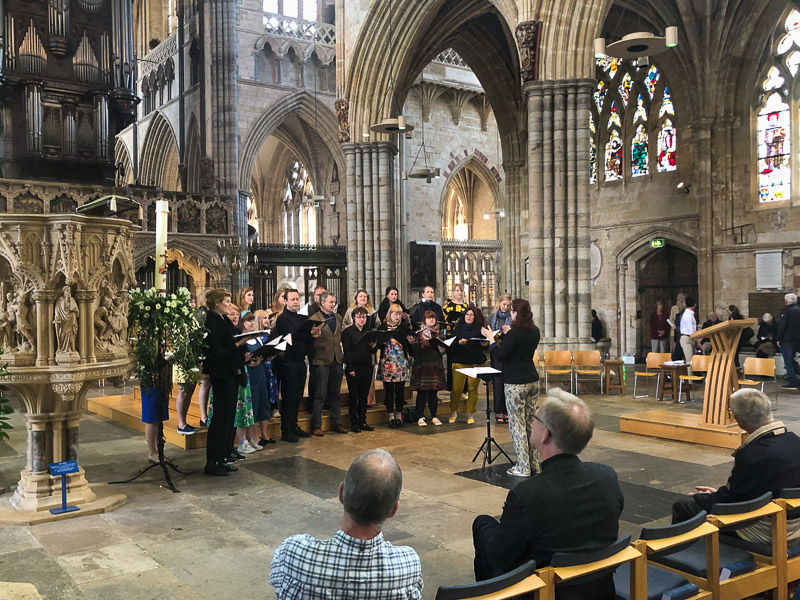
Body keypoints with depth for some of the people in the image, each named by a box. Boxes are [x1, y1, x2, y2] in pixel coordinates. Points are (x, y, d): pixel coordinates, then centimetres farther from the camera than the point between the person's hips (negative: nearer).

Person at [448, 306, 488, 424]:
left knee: (473, 388, 0)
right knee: (456, 389, -5)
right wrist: (459, 343, -16)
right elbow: (451, 345, 3)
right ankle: (453, 412, 15)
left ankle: (470, 414, 12)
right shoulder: (458, 329, 7)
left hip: (476, 363, 1)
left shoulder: (480, 329, 9)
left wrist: (485, 344, -9)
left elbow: (485, 345, 13)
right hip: (459, 362, -1)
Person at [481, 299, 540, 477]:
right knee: (531, 422, 13)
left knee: (517, 424, -1)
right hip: (533, 380, 7)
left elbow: (501, 356, -14)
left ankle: (523, 467, 2)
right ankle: (535, 464, 19)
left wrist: (491, 339, -4)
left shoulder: (514, 333, -17)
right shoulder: (535, 331, 5)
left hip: (515, 383, -7)